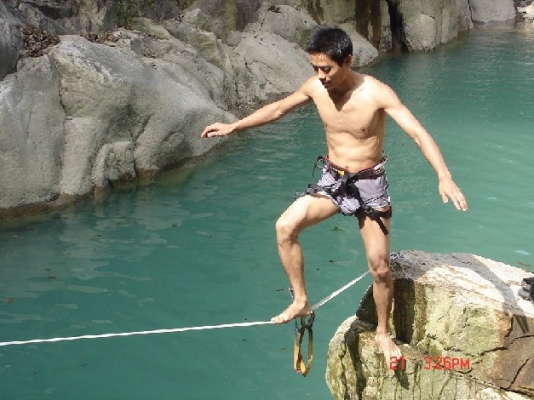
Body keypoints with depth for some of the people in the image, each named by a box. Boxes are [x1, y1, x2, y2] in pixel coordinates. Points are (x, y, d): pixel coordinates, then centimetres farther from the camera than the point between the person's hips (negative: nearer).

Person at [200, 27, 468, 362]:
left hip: (369, 184, -3)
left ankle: (383, 332, 23)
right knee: (285, 227, -18)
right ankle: (301, 301, -2)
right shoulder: (316, 87, -9)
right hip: (332, 180, 4)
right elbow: (278, 109, 9)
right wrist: (234, 127, 11)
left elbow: (418, 133, -29)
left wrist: (444, 176, -44)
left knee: (380, 266, 0)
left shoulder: (376, 93, -23)